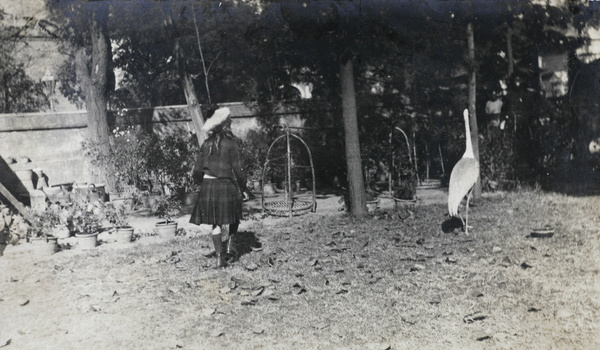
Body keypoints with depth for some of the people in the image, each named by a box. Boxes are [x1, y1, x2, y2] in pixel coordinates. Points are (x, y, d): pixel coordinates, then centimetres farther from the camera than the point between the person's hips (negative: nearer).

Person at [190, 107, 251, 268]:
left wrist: (203, 184, 22)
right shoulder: (230, 144, -7)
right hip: (226, 185, -3)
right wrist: (243, 188, 1)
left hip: (208, 186, 3)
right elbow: (238, 169, -9)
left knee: (216, 222, 8)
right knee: (234, 216, 21)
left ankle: (219, 257, 7)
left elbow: (197, 170, 6)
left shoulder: (206, 144, 5)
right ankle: (230, 243, 8)